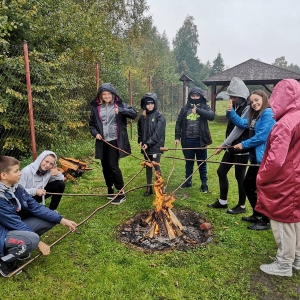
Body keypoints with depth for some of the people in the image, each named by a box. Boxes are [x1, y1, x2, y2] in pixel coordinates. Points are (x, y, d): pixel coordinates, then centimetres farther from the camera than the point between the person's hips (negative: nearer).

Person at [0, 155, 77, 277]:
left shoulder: (16, 187, -4)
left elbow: (35, 207, -2)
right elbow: (15, 223, -24)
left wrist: (62, 220, -8)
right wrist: (39, 242, -18)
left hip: (15, 228, 8)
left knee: (51, 219, -2)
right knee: (31, 239, -36)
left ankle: (19, 248, 8)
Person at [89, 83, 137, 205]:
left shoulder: (119, 104, -1)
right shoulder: (96, 107, 7)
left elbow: (134, 113, -11)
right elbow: (92, 124, 14)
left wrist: (120, 110, -26)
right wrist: (95, 133, -5)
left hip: (115, 141, -4)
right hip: (102, 142, 4)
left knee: (113, 165, -11)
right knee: (105, 167, 11)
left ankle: (121, 193, 1)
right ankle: (110, 189, 30)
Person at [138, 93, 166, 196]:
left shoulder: (160, 116, -8)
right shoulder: (143, 116, 9)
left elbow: (158, 132, -14)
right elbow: (140, 129, 17)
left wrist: (148, 143, -17)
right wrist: (140, 141, 1)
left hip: (156, 146, -5)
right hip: (146, 146, 5)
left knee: (156, 166, -3)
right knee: (148, 166, 12)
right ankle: (149, 187, 22)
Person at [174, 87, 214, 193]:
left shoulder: (204, 107, 0)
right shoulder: (185, 108, 6)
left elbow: (212, 116, -20)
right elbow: (178, 123, 7)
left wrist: (198, 110, -23)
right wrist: (177, 137, 0)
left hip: (200, 140, -2)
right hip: (187, 140, 2)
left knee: (202, 163, 9)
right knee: (189, 162, 15)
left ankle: (204, 184, 21)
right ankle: (188, 181, 31)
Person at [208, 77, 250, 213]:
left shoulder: (248, 108, -16)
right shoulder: (235, 106, 11)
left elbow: (240, 128, -22)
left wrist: (224, 144, -23)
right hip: (231, 147, 9)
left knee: (239, 176, 2)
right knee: (221, 171, 12)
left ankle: (241, 206, 21)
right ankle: (222, 201, 28)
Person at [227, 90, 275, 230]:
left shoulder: (268, 113, -14)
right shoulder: (255, 116, 15)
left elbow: (262, 136, -20)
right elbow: (241, 123, 23)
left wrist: (244, 144, -9)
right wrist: (230, 112, 6)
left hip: (264, 158, -10)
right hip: (256, 157, 10)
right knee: (248, 184, 17)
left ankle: (265, 221, 15)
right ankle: (257, 214, 32)